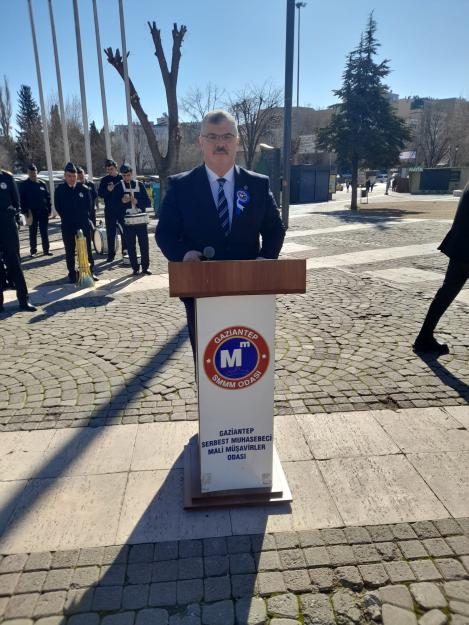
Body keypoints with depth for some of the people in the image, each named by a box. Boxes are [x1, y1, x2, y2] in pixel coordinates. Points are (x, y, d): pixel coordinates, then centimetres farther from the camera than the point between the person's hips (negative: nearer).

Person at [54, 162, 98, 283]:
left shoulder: (83, 188, 2)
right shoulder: (60, 190, 0)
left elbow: (88, 205, 8)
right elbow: (58, 207, 5)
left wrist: (84, 217, 3)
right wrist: (67, 218, 4)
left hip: (84, 224, 1)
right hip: (68, 226, 0)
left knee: (87, 249, 5)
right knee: (70, 250, 5)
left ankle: (90, 271, 14)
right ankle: (72, 273, 12)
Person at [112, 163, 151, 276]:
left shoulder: (139, 185, 7)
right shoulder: (118, 187, 5)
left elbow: (148, 202, 3)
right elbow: (114, 205, 2)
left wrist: (137, 201, -14)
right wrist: (122, 201, -16)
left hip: (141, 220, 1)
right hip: (127, 222, 0)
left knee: (144, 245, 3)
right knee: (131, 247, 4)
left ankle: (145, 267, 14)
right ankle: (135, 268, 13)